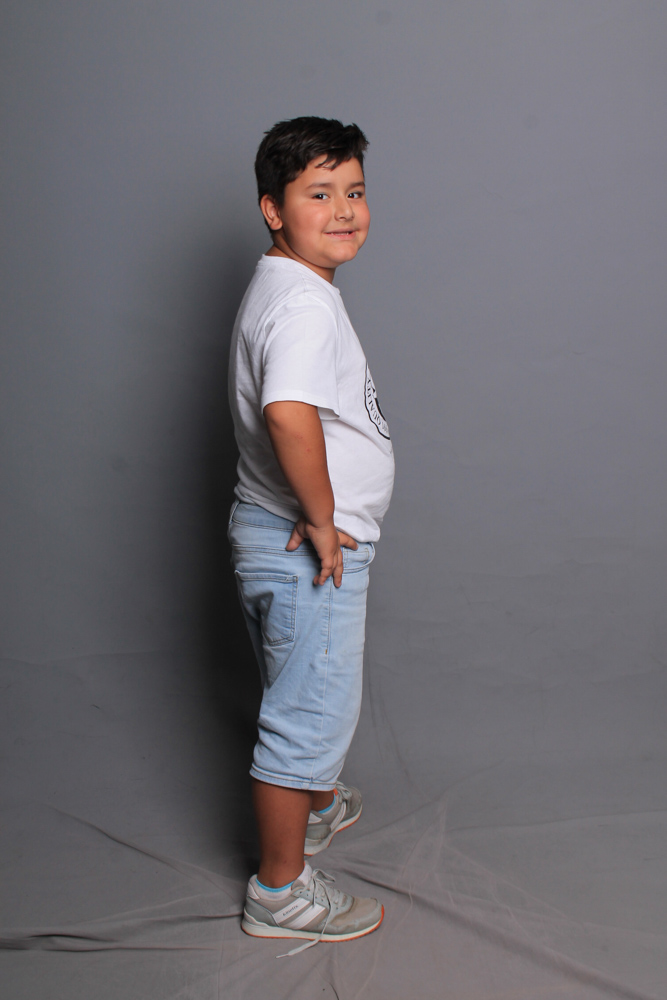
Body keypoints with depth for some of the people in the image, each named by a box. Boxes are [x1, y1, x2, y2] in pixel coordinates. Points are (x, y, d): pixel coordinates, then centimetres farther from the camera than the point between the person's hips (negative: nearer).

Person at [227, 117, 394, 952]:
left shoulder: (282, 289, 11)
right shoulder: (305, 300, -22)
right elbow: (290, 414, -39)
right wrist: (322, 519, -25)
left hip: (288, 537, 10)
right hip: (307, 552, -10)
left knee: (309, 695, 28)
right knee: (309, 712, 3)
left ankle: (317, 803, 52)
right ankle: (280, 892, 20)